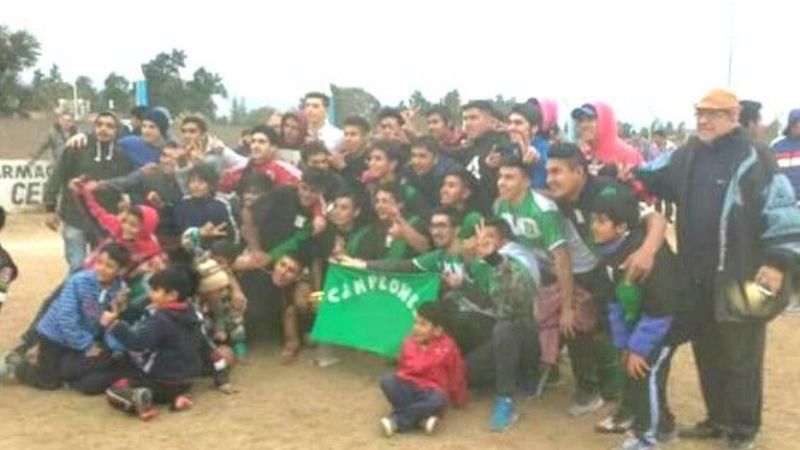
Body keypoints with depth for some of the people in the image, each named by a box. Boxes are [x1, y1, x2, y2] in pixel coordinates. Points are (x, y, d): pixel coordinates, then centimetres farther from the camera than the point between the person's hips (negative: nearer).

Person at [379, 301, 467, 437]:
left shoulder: (447, 347, -7)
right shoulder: (409, 343, 2)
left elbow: (456, 374, 3)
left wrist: (458, 400, 11)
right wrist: (398, 389, 6)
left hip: (431, 391, -3)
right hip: (408, 387, 3)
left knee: (440, 400, -38)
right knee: (387, 380, -27)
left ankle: (396, 421, -29)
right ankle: (422, 419, -29)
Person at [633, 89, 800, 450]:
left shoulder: (753, 161, -12)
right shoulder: (688, 156, 9)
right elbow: (656, 175, 24)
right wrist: (631, 174, 3)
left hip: (740, 279, -6)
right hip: (698, 278, 7)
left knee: (741, 358, 6)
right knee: (706, 352, 17)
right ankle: (717, 418, 33)